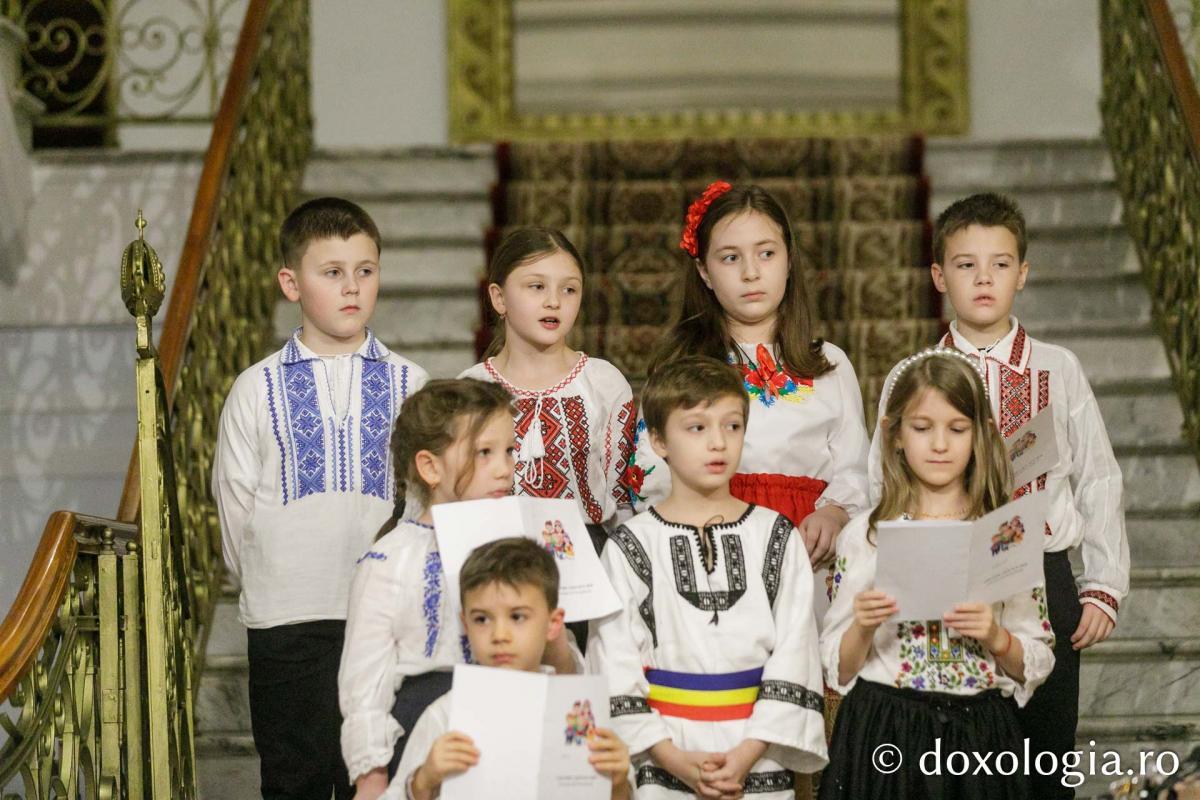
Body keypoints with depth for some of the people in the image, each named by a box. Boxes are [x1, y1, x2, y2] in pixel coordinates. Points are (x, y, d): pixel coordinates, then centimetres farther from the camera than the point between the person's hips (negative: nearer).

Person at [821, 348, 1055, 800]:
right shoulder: (864, 536, 2)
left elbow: (1038, 665, 5)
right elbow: (839, 670, 3)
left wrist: (996, 638, -14)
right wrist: (862, 628, -16)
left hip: (978, 731, 1)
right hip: (884, 733, 0)